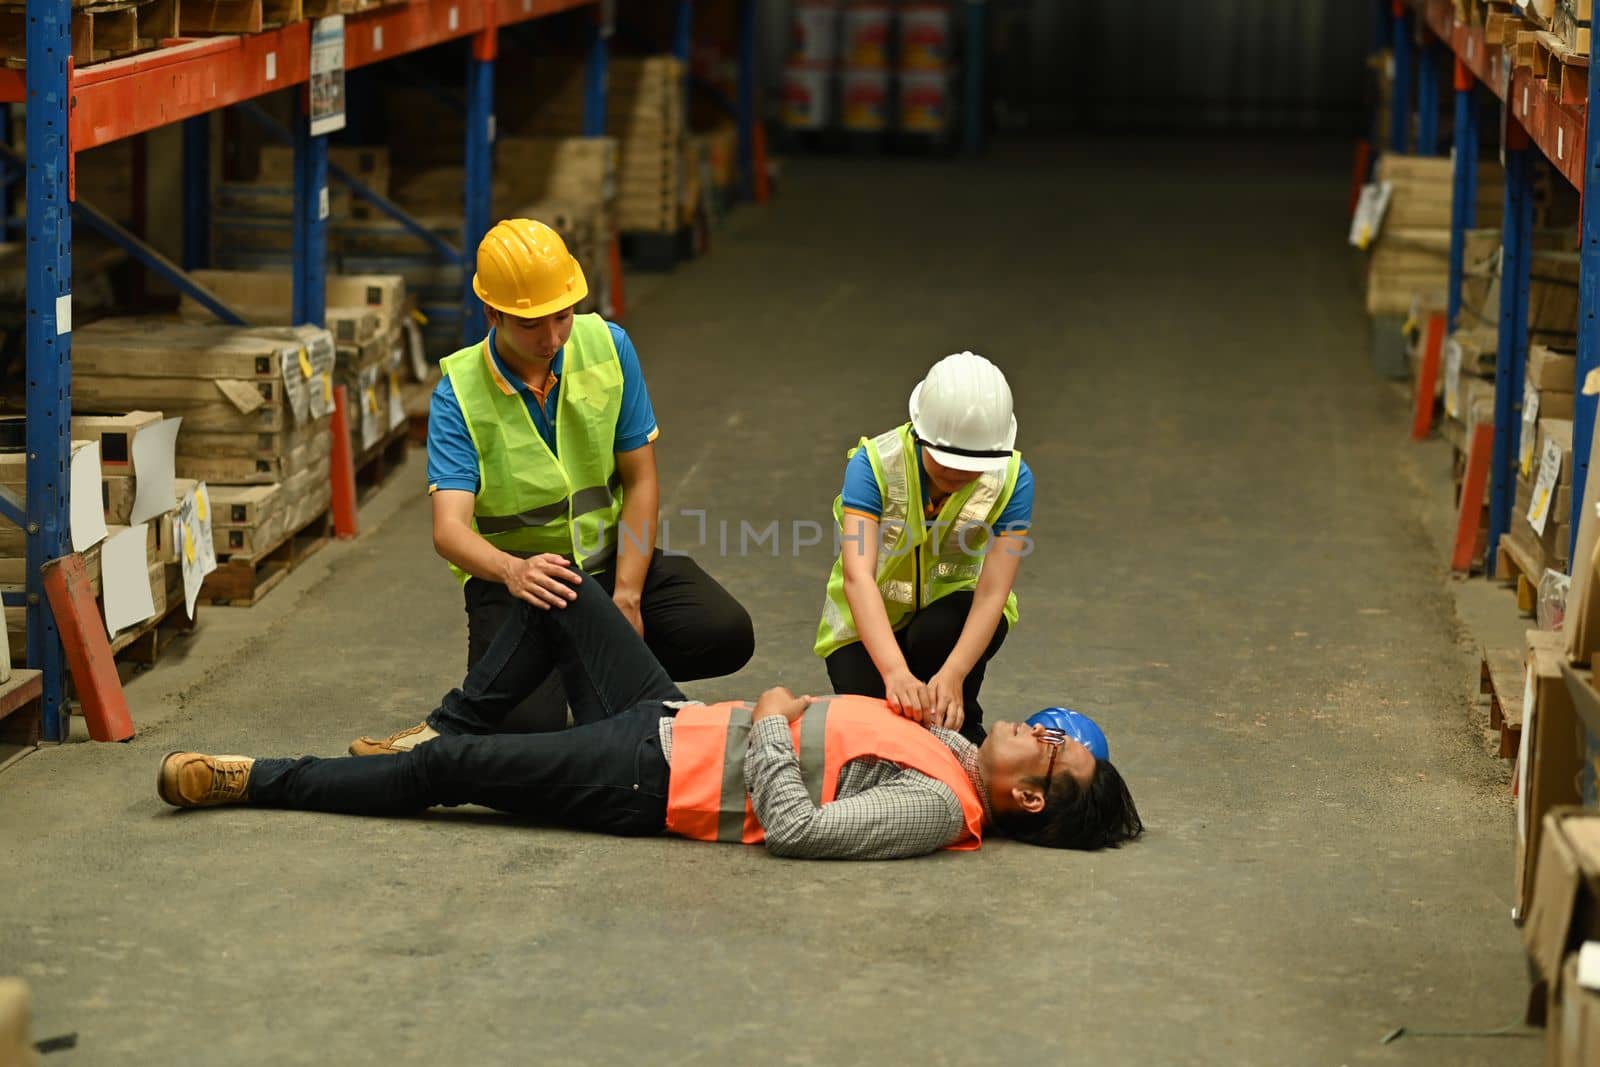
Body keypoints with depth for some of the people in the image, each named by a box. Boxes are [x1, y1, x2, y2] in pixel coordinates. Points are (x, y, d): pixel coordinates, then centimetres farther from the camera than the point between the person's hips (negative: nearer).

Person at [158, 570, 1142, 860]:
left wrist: (774, 721, -17)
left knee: (453, 770, -12)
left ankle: (251, 782, 1)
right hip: (675, 719, 9)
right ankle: (442, 729, 22)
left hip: (656, 782, -9)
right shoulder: (951, 751, 3)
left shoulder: (937, 811, -22)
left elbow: (795, 828, -30)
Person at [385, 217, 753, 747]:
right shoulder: (459, 395, -15)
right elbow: (449, 529, -26)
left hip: (610, 556, 3)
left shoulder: (606, 346, -8)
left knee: (725, 633, -21)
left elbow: (640, 483, -4)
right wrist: (512, 572, -49)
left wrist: (626, 599, -13)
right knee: (528, 722, -26)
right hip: (514, 575, -3)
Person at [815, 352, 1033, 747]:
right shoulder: (874, 464, -27)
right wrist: (896, 672, -53)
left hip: (953, 604, 1)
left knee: (938, 633, -35)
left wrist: (953, 674, -45)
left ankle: (959, 735, -6)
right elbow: (858, 575, -38)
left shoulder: (1012, 479, -22)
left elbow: (993, 592, -27)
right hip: (871, 621, -1)